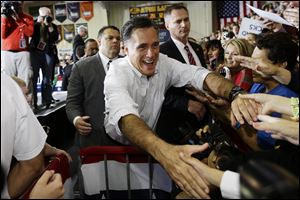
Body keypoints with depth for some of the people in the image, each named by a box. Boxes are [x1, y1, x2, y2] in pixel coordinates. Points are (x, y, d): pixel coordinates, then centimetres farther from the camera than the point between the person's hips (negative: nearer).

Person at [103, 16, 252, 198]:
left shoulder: (163, 63, -8)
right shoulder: (117, 74, -23)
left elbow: (199, 74, -19)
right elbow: (125, 116, -42)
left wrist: (235, 94, -42)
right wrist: (162, 150, -62)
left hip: (150, 142, 4)